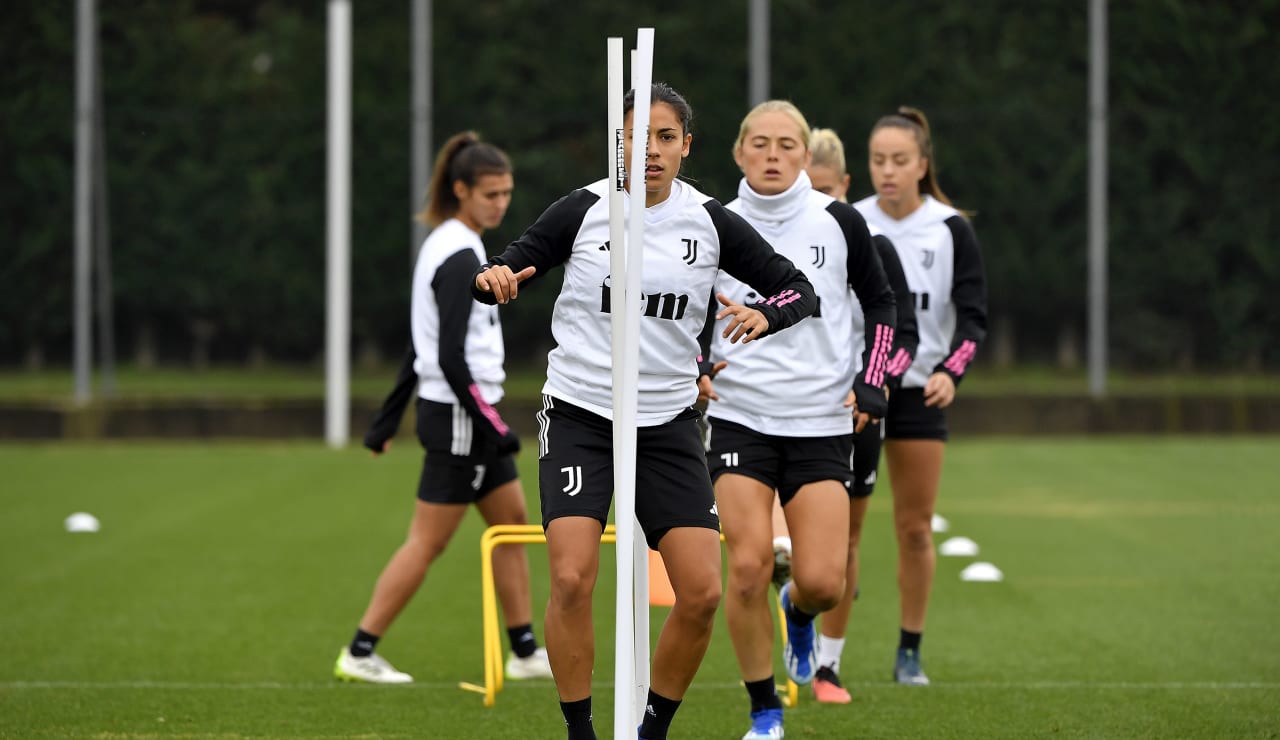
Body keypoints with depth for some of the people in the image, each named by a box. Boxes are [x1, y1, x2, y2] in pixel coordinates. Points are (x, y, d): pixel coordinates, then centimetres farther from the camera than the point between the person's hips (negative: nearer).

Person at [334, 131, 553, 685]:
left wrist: (387, 421, 19)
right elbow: (450, 358, -23)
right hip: (459, 416, -10)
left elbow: (425, 349, 16)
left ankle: (525, 651, 18)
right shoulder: (460, 258, -17)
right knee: (427, 542, -4)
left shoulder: (445, 246, 12)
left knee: (512, 521, 13)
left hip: (466, 415, 10)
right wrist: (492, 428, -21)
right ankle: (360, 653, 1)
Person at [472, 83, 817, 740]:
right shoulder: (582, 210, -5)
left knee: (702, 592, -7)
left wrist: (764, 315, -18)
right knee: (572, 579, -18)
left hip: (668, 424, 2)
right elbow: (502, 276, -1)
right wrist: (494, 279, -26)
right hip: (579, 415, -2)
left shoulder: (710, 222, 0)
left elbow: (798, 288, 4)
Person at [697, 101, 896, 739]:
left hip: (823, 423, 0)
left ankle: (798, 612, 31)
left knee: (823, 581, -8)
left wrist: (871, 383, 2)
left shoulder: (838, 222, 0)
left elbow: (880, 302, 12)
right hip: (739, 417, 0)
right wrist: (694, 362, -5)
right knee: (748, 566, -14)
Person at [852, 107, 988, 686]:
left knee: (915, 528, 3)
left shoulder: (951, 230, -3)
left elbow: (973, 316, -4)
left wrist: (950, 373, -21)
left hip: (921, 393, 0)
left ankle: (910, 653, 14)